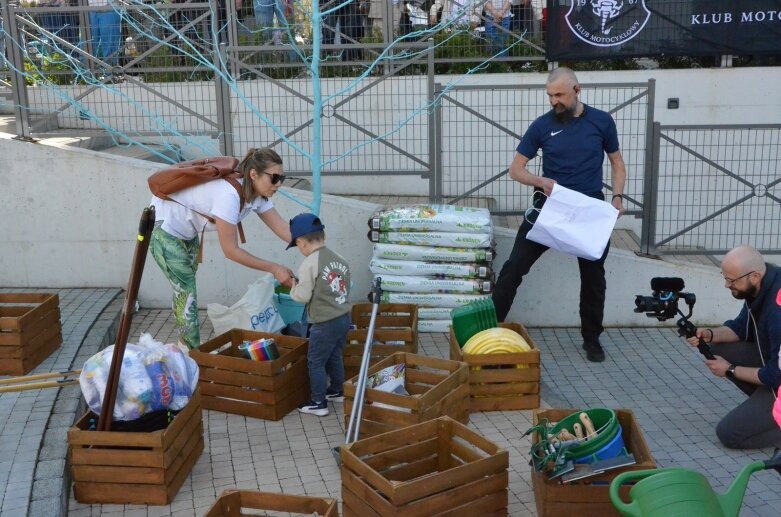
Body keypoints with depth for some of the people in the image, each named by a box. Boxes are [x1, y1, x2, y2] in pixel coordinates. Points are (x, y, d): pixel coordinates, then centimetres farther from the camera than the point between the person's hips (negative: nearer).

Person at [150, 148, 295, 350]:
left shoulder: (258, 195, -12)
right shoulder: (229, 195, -37)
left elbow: (283, 230, -11)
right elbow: (231, 251, -32)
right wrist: (274, 269, -28)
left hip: (187, 231, 9)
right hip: (162, 226, -9)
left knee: (185, 288, 17)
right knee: (186, 290, -7)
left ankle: (186, 344, 31)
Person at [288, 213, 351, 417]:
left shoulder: (309, 264, -17)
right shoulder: (340, 259, 5)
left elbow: (303, 296, -16)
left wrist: (294, 287, 4)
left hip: (325, 323, -8)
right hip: (344, 317, 8)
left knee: (316, 362, 6)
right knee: (335, 356, 25)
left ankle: (318, 403, 13)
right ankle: (337, 391, 39)